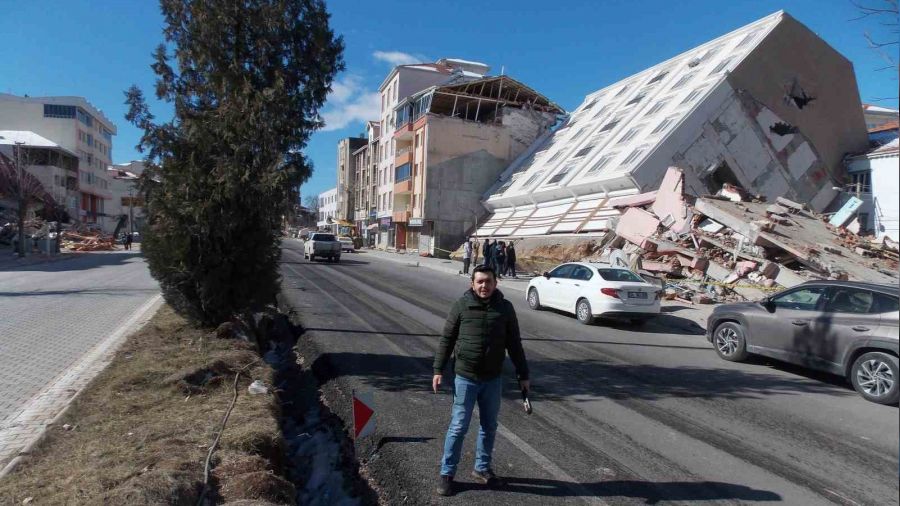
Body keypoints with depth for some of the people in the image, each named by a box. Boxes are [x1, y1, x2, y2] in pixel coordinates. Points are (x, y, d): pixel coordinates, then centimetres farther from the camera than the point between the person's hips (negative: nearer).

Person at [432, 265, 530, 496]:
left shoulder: (505, 308, -1)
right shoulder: (461, 305, -8)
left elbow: (514, 344, 5)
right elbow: (446, 339, -2)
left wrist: (523, 375, 6)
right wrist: (438, 370, -4)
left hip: (493, 379, 3)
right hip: (465, 378, -3)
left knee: (489, 427, 15)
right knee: (458, 427, 4)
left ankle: (482, 469, 34)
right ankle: (446, 473, 19)